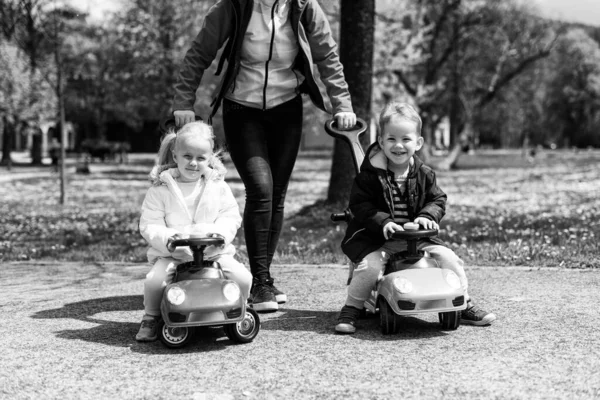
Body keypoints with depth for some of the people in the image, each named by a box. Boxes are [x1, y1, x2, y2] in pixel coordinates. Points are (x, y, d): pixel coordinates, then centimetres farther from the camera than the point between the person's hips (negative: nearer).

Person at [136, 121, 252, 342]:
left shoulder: (219, 187, 8)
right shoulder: (160, 189, 1)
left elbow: (231, 216, 6)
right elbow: (149, 225, -1)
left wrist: (220, 232, -16)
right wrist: (166, 238, -21)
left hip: (214, 251, 2)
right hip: (172, 254, -1)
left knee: (243, 278, -20)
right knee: (154, 280, -29)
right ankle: (151, 318, 4)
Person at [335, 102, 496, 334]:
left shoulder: (424, 174, 4)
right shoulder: (370, 174, -8)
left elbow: (438, 199, 7)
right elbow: (360, 205, -11)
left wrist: (427, 216, -14)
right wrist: (383, 222, -25)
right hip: (376, 237, -3)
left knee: (448, 257, -9)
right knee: (369, 264, -30)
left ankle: (464, 306, 12)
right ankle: (350, 310, -7)